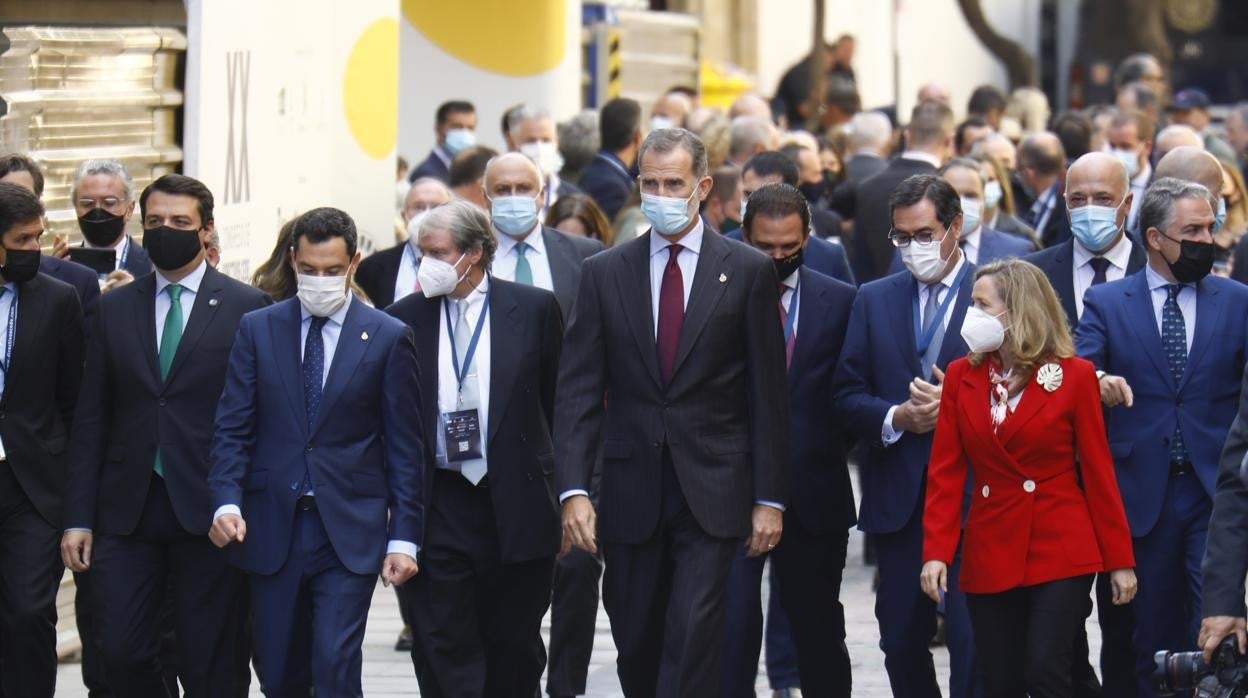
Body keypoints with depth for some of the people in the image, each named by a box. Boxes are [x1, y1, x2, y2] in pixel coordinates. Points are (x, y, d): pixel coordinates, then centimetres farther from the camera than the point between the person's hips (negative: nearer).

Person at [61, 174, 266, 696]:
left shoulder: (245, 307, 0)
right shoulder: (115, 309, 10)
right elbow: (91, 420, 9)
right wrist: (78, 517, 3)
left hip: (206, 511, -3)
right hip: (127, 510, 3)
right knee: (121, 652, -2)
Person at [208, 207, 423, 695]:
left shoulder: (388, 338, 2)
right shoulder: (258, 330, 7)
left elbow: (405, 447, 3)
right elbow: (232, 428, 5)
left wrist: (403, 536, -3)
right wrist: (226, 501, -12)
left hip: (350, 531, -2)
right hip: (272, 528, 2)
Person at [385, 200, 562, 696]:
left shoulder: (534, 309, 1)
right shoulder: (405, 318, 4)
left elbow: (559, 399, 6)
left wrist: (554, 480, 4)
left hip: (515, 502, 0)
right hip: (437, 509, 1)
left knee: (514, 648, 9)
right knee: (445, 653, -2)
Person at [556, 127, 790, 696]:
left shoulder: (748, 271, 1)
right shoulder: (605, 273, 6)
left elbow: (769, 394, 1)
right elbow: (578, 391, 2)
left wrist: (770, 498, -3)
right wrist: (573, 489, -9)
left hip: (713, 493, -3)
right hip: (631, 494, 3)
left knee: (692, 643, -12)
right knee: (636, 649, 9)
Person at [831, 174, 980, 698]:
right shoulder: (874, 300, 13)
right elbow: (846, 397, 10)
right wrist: (895, 418, -9)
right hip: (897, 498, 4)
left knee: (972, 641, -9)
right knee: (901, 641, 8)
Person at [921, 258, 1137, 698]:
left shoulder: (1074, 376, -2)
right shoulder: (961, 376, 6)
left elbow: (1098, 472, -1)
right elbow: (945, 471, 3)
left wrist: (1120, 560, -1)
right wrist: (936, 552, -8)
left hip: (1062, 550, -3)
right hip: (990, 555, 3)